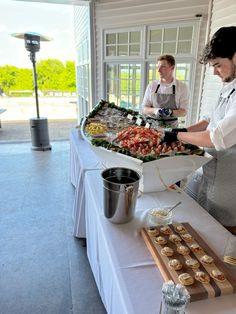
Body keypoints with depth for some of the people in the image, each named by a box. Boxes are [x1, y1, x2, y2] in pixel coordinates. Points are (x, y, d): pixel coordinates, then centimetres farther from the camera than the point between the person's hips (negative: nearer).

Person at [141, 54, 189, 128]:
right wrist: (154, 110, -15)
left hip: (171, 127, -1)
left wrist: (171, 112, -18)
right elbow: (144, 109, 6)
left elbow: (183, 112, 2)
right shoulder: (152, 85, 5)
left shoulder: (182, 86, 2)